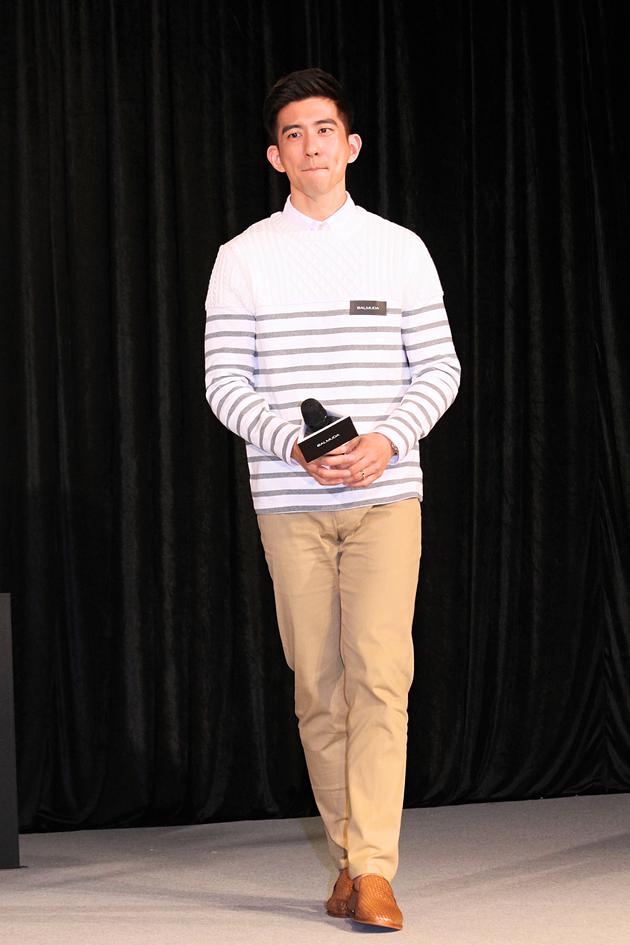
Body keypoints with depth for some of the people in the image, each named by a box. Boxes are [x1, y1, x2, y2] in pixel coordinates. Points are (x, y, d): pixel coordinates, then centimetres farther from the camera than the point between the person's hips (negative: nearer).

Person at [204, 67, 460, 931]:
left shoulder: (400, 250, 7)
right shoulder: (244, 259, 5)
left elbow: (439, 369, 6)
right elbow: (225, 383, 2)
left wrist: (386, 439, -12)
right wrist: (296, 444, -14)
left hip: (386, 495, -1)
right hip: (289, 501, 1)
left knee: (379, 675, -11)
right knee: (318, 686, 4)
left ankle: (373, 871, -11)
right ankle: (349, 854, 17)